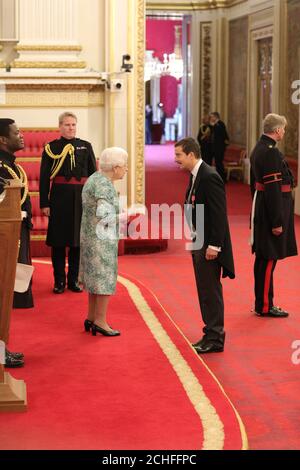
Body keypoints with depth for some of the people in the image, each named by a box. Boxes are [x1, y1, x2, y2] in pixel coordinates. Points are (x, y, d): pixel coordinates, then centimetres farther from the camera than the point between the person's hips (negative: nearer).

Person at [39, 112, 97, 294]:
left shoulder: (86, 146, 8)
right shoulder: (51, 148, 3)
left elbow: (94, 175, 8)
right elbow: (44, 178, 1)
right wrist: (44, 203, -6)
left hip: (81, 197, 2)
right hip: (59, 198, -2)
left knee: (78, 240, 6)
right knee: (58, 240, 2)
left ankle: (74, 279, 16)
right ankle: (59, 281, 12)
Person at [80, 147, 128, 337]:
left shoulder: (95, 178, 10)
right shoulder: (104, 185, -21)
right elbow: (104, 215, -30)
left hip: (90, 236, 10)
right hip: (102, 240, -10)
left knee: (95, 276, 16)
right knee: (105, 278, -2)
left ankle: (91, 318, 24)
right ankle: (100, 321, 4)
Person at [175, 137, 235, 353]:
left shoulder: (209, 176, -19)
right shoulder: (196, 176, 11)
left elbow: (219, 214, -22)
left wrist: (214, 245, -23)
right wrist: (195, 239, 14)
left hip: (209, 246, -10)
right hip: (198, 243, 10)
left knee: (211, 290, -3)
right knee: (205, 290, 15)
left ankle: (215, 339, 4)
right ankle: (211, 333, 24)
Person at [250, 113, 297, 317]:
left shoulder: (259, 149, 13)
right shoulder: (271, 152, -19)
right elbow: (273, 189, -23)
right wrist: (277, 222, -22)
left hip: (261, 207, 10)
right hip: (272, 210, -10)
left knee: (263, 258, 15)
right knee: (269, 259, -3)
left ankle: (262, 303, 23)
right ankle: (265, 306, 3)